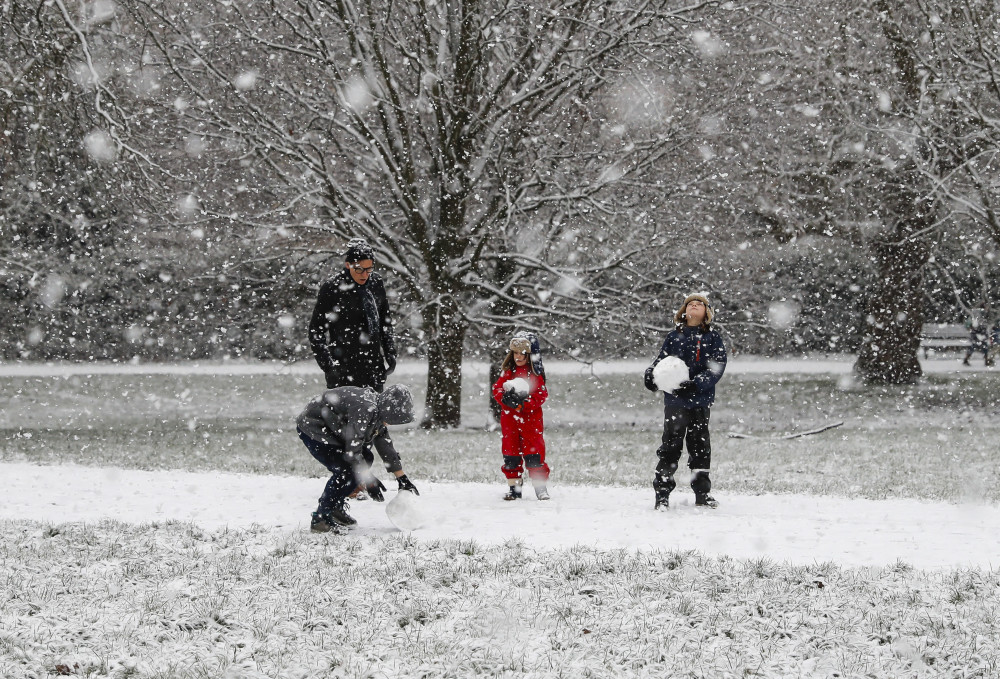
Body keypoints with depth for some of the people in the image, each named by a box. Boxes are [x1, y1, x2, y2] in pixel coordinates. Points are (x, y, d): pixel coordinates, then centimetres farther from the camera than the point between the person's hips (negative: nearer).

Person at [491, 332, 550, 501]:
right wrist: (504, 397, -18)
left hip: (531, 418, -3)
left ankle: (540, 487, 1)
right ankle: (513, 487, 12)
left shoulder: (536, 374, -1)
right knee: (510, 453, 4)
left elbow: (541, 395, -8)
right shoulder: (508, 371, 9)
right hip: (509, 417, 3)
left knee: (534, 453, -5)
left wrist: (523, 403, -21)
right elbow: (497, 388, 5)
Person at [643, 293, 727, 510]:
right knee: (671, 445, -4)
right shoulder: (674, 337, 8)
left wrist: (696, 383, -20)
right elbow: (661, 360, 9)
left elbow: (717, 366, -5)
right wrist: (651, 375, -14)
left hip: (701, 401, 1)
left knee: (700, 446, 7)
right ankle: (662, 493, 0)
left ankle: (702, 493, 16)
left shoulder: (713, 338, 5)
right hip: (675, 400, 0)